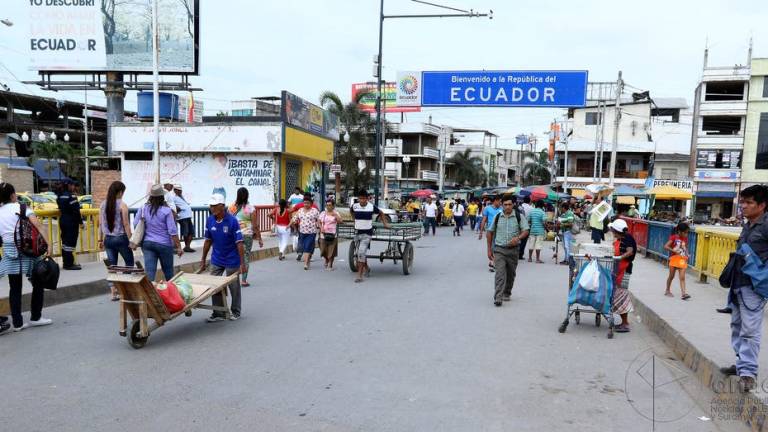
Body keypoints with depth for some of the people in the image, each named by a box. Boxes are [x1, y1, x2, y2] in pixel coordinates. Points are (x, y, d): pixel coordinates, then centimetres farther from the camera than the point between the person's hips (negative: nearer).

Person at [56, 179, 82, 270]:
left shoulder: (60, 196, 11)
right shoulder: (71, 196, -17)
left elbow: (61, 209, 18)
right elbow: (76, 211, -18)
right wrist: (80, 221, -12)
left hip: (63, 220, 9)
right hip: (71, 222, -9)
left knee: (65, 242, 14)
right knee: (70, 242, -5)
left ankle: (66, 263, 22)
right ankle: (69, 264, -3)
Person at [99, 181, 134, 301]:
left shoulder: (103, 205, 5)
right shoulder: (122, 205, -11)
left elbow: (100, 224, 8)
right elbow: (126, 225, -12)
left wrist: (100, 240, 15)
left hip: (108, 239, 5)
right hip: (121, 238, -5)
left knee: (112, 266, 9)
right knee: (129, 263, 14)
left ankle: (114, 293, 8)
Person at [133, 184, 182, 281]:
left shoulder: (143, 208, -2)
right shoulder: (166, 210, -13)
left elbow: (135, 225, 5)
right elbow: (172, 231, -13)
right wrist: (178, 247, -7)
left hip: (147, 243, 3)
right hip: (164, 244, -2)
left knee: (149, 272, 1)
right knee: (168, 272, 15)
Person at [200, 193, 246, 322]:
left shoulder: (232, 220, -18)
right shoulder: (209, 220, -3)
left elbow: (239, 243, -17)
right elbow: (208, 241, 7)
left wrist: (242, 263, -18)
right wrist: (203, 260, 9)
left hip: (231, 261, -5)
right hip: (216, 260, 5)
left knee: (233, 286, 8)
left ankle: (236, 312, 25)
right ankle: (218, 313, 18)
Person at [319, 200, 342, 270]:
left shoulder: (336, 213, 3)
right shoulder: (322, 213, 10)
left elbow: (340, 221, -10)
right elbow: (319, 222, 12)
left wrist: (335, 214, -16)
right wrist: (321, 228, -5)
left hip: (333, 234, -2)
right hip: (324, 234, 2)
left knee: (331, 251, -3)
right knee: (324, 250, 3)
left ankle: (330, 265, 10)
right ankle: (326, 260, 34)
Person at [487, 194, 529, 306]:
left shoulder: (519, 216, 0)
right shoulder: (497, 217, 4)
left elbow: (526, 231, -4)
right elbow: (490, 232, 11)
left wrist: (518, 238, -26)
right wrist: (489, 249, 9)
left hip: (513, 250, 1)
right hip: (499, 249, -1)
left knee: (510, 274, 13)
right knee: (500, 273, -13)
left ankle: (507, 294, 33)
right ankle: (498, 298, -17)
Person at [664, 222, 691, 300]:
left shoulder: (685, 238, 6)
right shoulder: (673, 237, -9)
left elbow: (686, 248, 20)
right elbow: (665, 247, -15)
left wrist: (687, 255, 2)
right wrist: (674, 251, -23)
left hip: (682, 259, 4)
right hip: (674, 258, -4)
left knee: (682, 277, -5)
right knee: (671, 276, 8)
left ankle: (683, 293, -11)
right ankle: (667, 291, 24)